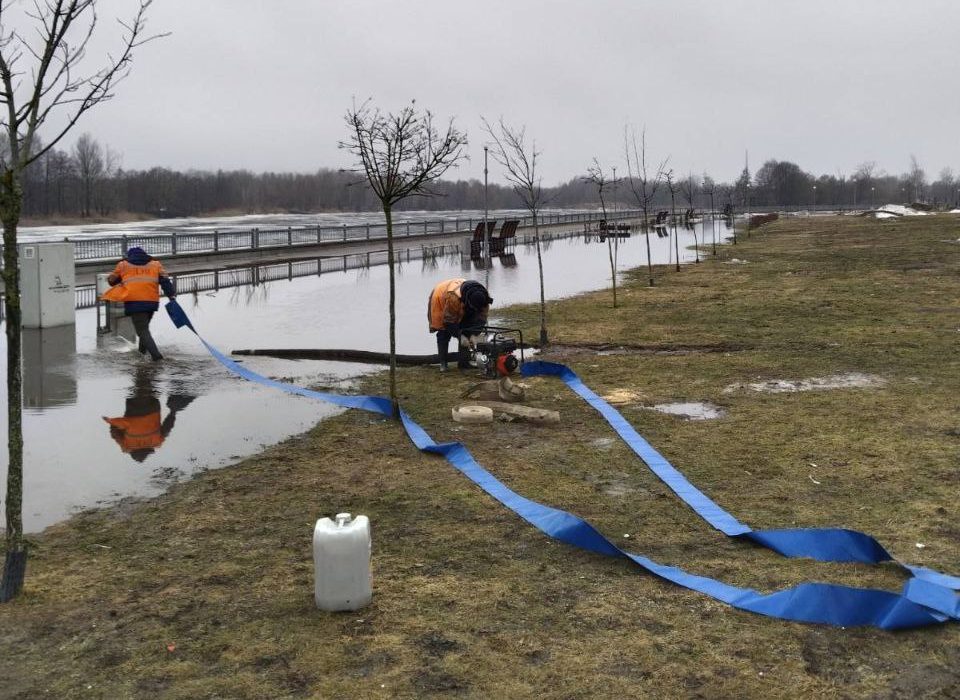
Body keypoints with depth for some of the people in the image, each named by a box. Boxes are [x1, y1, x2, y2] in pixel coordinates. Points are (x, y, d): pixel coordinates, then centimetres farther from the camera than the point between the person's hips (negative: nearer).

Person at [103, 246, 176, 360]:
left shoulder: (123, 265, 14)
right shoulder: (155, 264, 16)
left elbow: (112, 281, 24)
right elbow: (165, 281, 3)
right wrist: (171, 295, -5)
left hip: (133, 302, -3)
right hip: (152, 302, 3)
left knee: (142, 330, -3)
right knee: (144, 326, 27)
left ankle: (156, 355, -19)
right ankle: (142, 349, 37)